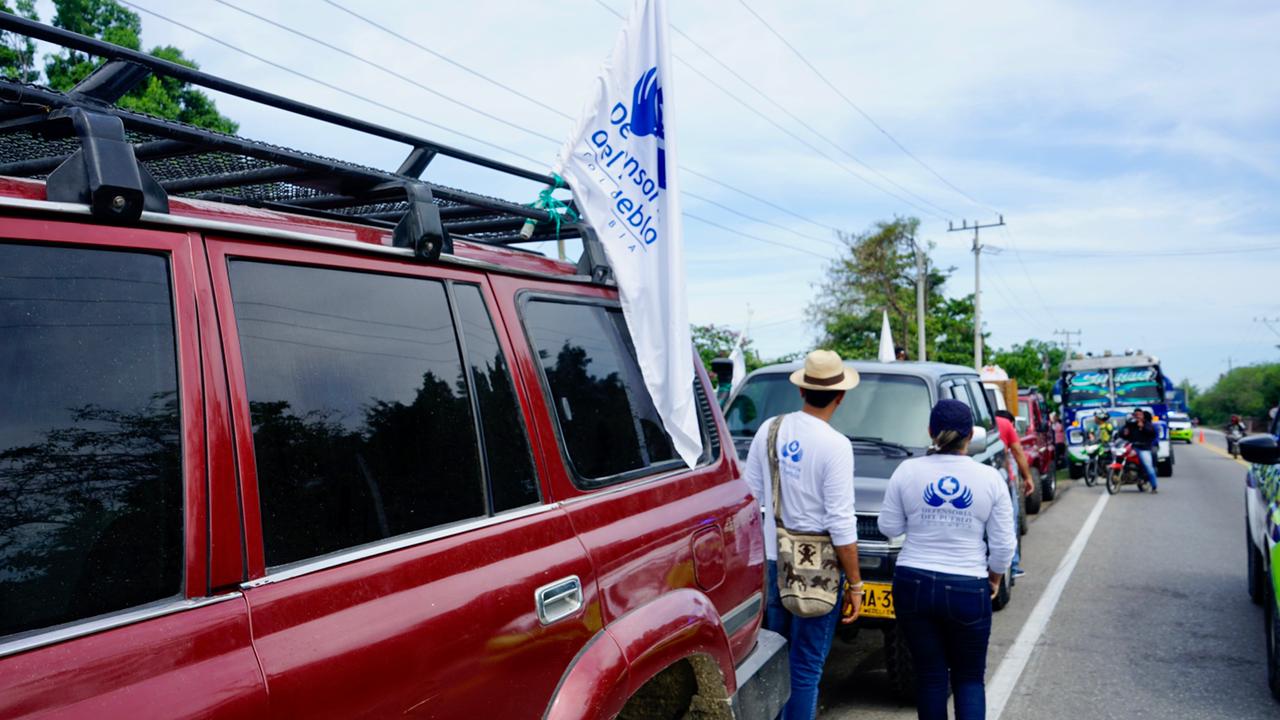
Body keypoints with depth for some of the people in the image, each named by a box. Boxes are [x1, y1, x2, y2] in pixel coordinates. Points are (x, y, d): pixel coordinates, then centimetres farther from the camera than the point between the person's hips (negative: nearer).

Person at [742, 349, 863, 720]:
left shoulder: (769, 429, 1)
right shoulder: (835, 445, -16)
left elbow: (751, 495, 6)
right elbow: (840, 523, -16)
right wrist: (855, 584, -8)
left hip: (773, 560, 6)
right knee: (807, 665, 5)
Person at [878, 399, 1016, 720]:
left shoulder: (907, 471, -4)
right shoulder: (990, 478, -4)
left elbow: (889, 528, 3)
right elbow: (1003, 544, -1)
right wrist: (994, 579, 15)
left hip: (913, 585, 1)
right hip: (968, 590, -1)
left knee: (930, 676, 13)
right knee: (969, 678, 13)